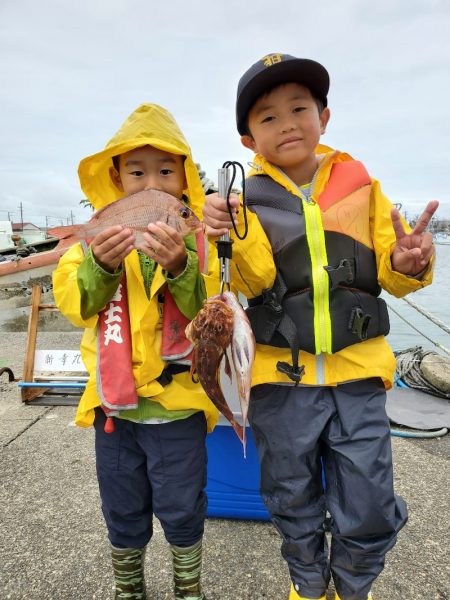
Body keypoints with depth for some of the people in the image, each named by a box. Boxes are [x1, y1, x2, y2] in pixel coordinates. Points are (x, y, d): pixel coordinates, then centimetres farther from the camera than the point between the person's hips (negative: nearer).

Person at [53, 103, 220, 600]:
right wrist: (100, 265, -29)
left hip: (177, 399, -2)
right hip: (114, 401, 3)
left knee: (181, 509, 17)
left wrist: (180, 267, -36)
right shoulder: (102, 233, 0)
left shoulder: (200, 236, -9)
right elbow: (72, 303, -10)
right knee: (123, 512, 22)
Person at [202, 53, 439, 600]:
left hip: (357, 372, 1)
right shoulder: (247, 198, -2)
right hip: (282, 375, -1)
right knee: (293, 503, 18)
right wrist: (232, 238, -32)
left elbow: (390, 272, 5)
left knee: (369, 510, 11)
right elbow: (255, 284, -14)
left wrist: (407, 263, -17)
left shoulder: (360, 185, 4)